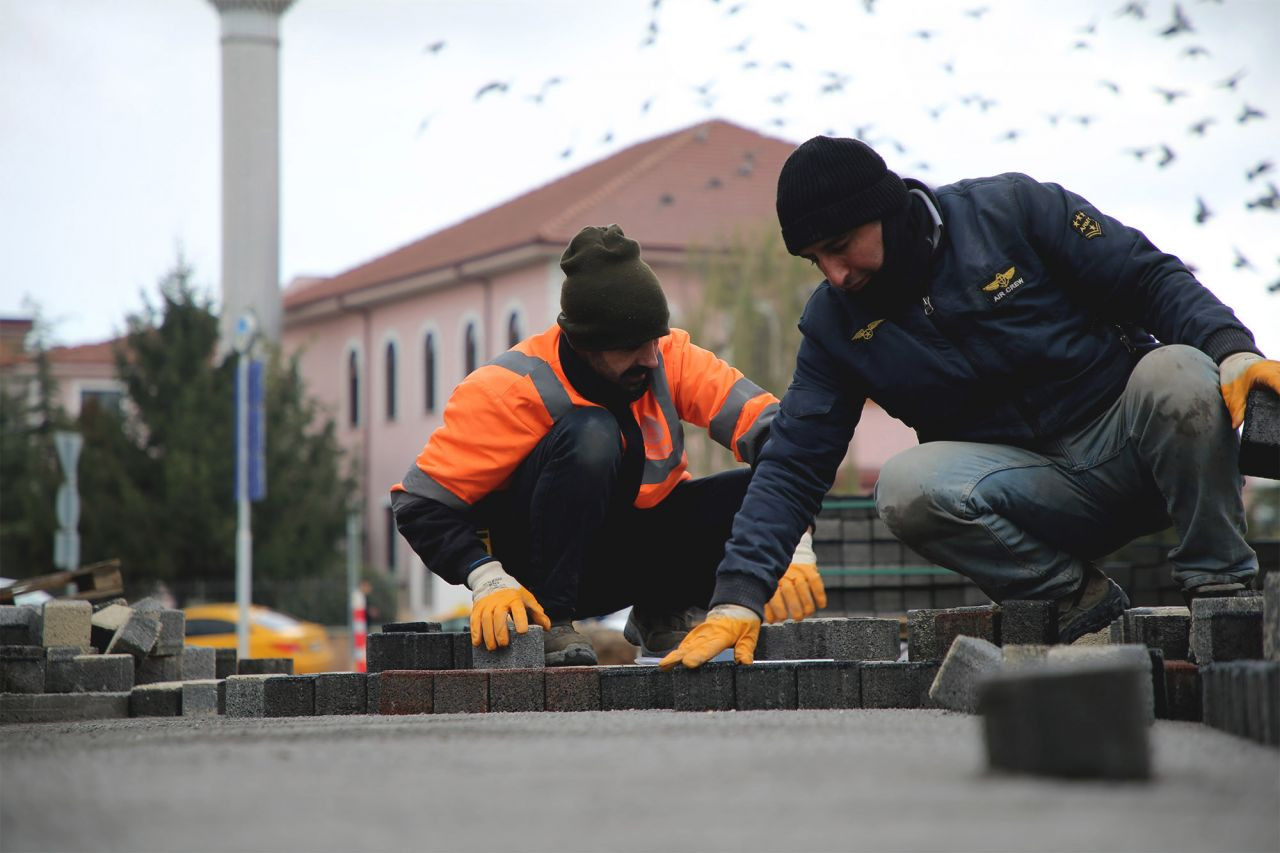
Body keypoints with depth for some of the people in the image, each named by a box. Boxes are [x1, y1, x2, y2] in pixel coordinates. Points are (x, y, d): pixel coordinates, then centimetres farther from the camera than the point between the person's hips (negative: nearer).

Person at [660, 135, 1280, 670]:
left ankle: (1220, 590, -15)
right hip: (1026, 490, 2)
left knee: (1178, 373, -34)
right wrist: (737, 597, -11)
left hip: (1127, 438, -2)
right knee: (906, 486, -29)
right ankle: (1079, 602, -11)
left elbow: (1151, 278, -5)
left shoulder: (1010, 210, -7)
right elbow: (793, 465, 0)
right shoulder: (834, 322, 1)